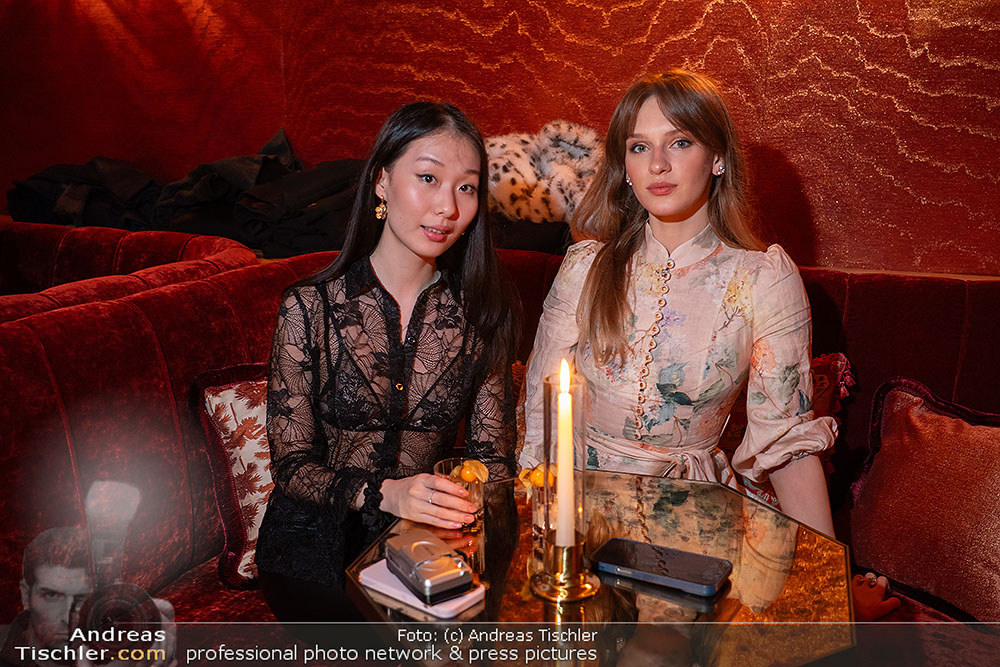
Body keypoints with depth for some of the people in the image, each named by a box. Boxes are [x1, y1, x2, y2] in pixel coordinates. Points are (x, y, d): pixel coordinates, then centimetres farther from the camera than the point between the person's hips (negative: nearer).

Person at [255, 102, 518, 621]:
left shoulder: (482, 315, 0)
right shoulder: (309, 308, -7)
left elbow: (493, 455, 2)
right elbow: (291, 462, -8)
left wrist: (469, 499, -21)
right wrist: (383, 494, -26)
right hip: (317, 544, -2)